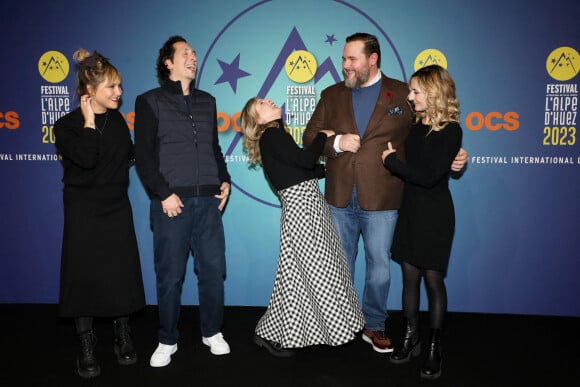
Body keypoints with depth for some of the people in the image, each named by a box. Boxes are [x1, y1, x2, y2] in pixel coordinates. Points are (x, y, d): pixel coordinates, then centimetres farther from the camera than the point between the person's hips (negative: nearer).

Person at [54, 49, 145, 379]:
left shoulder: (118, 121, 6)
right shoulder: (67, 125, -7)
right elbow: (85, 158, -24)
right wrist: (89, 122, -17)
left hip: (117, 209, 4)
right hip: (84, 212, -3)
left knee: (122, 273, 5)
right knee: (84, 276, 2)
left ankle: (123, 338, 20)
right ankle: (87, 347, 16)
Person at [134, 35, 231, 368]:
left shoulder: (207, 101, 18)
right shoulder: (150, 101, 5)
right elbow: (143, 155, -2)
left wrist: (224, 180, 8)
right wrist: (163, 194, -11)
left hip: (208, 201, 4)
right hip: (172, 202, -3)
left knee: (213, 269, 6)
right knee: (170, 275, 3)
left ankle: (212, 333, 24)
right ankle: (168, 341, 19)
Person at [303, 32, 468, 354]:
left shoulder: (403, 94, 0)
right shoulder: (332, 95, 7)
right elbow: (309, 137, 6)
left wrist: (451, 158, -14)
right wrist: (336, 143, -12)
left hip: (381, 199, -2)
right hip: (340, 198, 3)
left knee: (379, 265, 10)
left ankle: (374, 326, 29)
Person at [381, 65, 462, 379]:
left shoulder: (450, 131, -14)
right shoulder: (415, 124, 5)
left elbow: (430, 176, -22)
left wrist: (392, 160, -15)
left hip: (434, 214, -6)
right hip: (409, 210, 6)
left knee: (433, 279, 5)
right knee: (409, 275, 11)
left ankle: (434, 346, 21)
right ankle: (410, 338, 26)